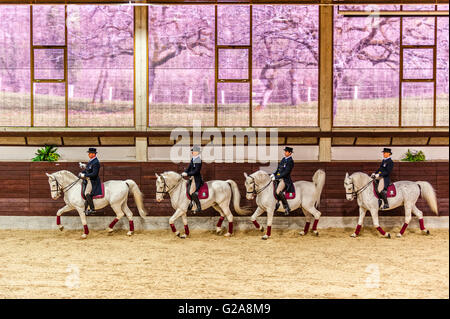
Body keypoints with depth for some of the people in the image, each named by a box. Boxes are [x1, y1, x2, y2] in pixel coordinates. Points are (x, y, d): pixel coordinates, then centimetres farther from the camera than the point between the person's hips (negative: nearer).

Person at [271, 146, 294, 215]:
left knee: (278, 192, -31)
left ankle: (287, 208, -18)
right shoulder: (283, 159, 14)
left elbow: (285, 173, -19)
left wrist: (276, 177, -20)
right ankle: (276, 203, 9)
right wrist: (274, 174, 3)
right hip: (278, 178, 10)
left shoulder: (290, 161, -13)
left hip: (285, 179, -10)